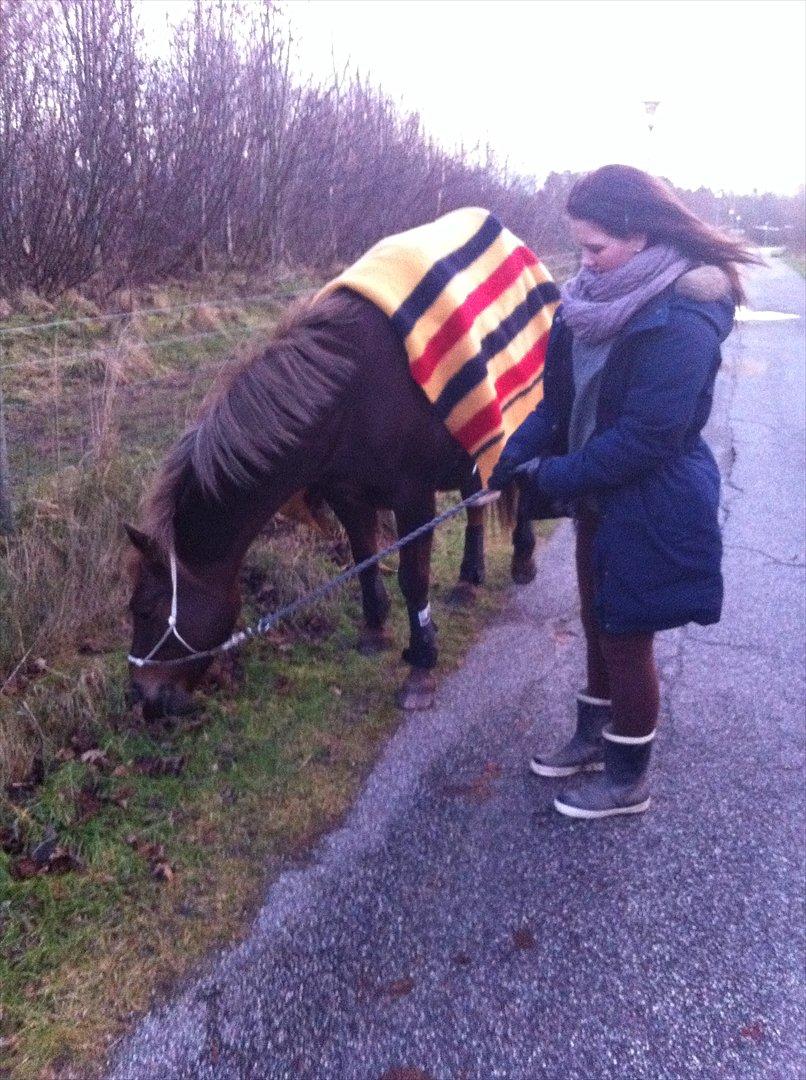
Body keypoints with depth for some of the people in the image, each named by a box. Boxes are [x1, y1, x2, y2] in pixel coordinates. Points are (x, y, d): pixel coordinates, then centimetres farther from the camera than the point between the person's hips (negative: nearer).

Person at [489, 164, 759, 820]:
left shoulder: (681, 319, -25)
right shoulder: (606, 295, 2)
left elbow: (645, 438, -27)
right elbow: (565, 394, 6)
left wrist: (555, 475, -21)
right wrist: (518, 452, -7)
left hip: (651, 511, -8)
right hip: (600, 496, 8)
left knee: (626, 639, 6)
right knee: (597, 624, 21)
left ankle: (628, 779, 28)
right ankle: (592, 739, 42)